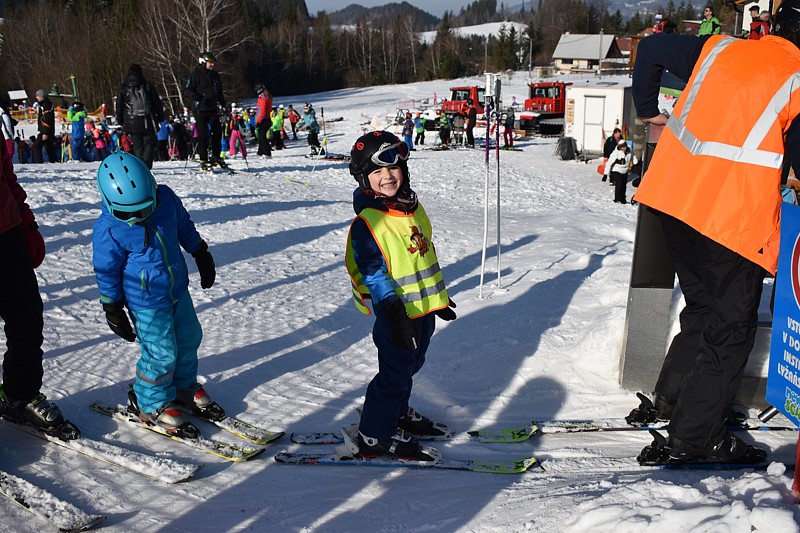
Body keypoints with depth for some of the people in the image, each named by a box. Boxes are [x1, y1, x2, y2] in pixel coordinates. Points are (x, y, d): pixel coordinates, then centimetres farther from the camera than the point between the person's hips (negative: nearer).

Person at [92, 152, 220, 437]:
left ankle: (185, 386, 42)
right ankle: (152, 402, 21)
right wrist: (113, 310, -7)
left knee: (189, 338, 18)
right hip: (146, 302, -6)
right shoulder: (108, 229, -22)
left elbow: (184, 226, 10)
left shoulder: (166, 199, -10)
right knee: (162, 353, -3)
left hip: (178, 290, 6)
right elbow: (106, 272, -11)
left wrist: (201, 255, 18)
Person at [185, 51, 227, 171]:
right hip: (201, 109, -6)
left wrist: (222, 103, 12)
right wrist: (197, 96, -25)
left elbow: (219, 92, 25)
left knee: (217, 132, 3)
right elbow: (188, 90, -6)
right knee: (203, 135, -5)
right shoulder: (196, 74, -3)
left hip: (213, 109, 6)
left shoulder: (215, 75, 16)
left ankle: (215, 158, 15)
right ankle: (203, 160, 0)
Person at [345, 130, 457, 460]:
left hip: (424, 307, 8)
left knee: (409, 366, 22)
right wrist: (395, 315, -24)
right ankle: (375, 436, 15)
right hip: (396, 313, -8)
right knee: (395, 373, 1)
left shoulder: (412, 207, 7)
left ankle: (399, 415, 41)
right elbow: (372, 272, -20)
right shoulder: (366, 222, -18)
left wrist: (440, 297, 21)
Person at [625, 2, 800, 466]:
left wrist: (649, 109, 24)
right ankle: (693, 437, 11)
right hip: (733, 220, -7)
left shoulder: (718, 48, 10)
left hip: (674, 198, 7)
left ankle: (667, 403, 33)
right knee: (731, 328, 6)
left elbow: (652, 48, 17)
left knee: (704, 309, 24)